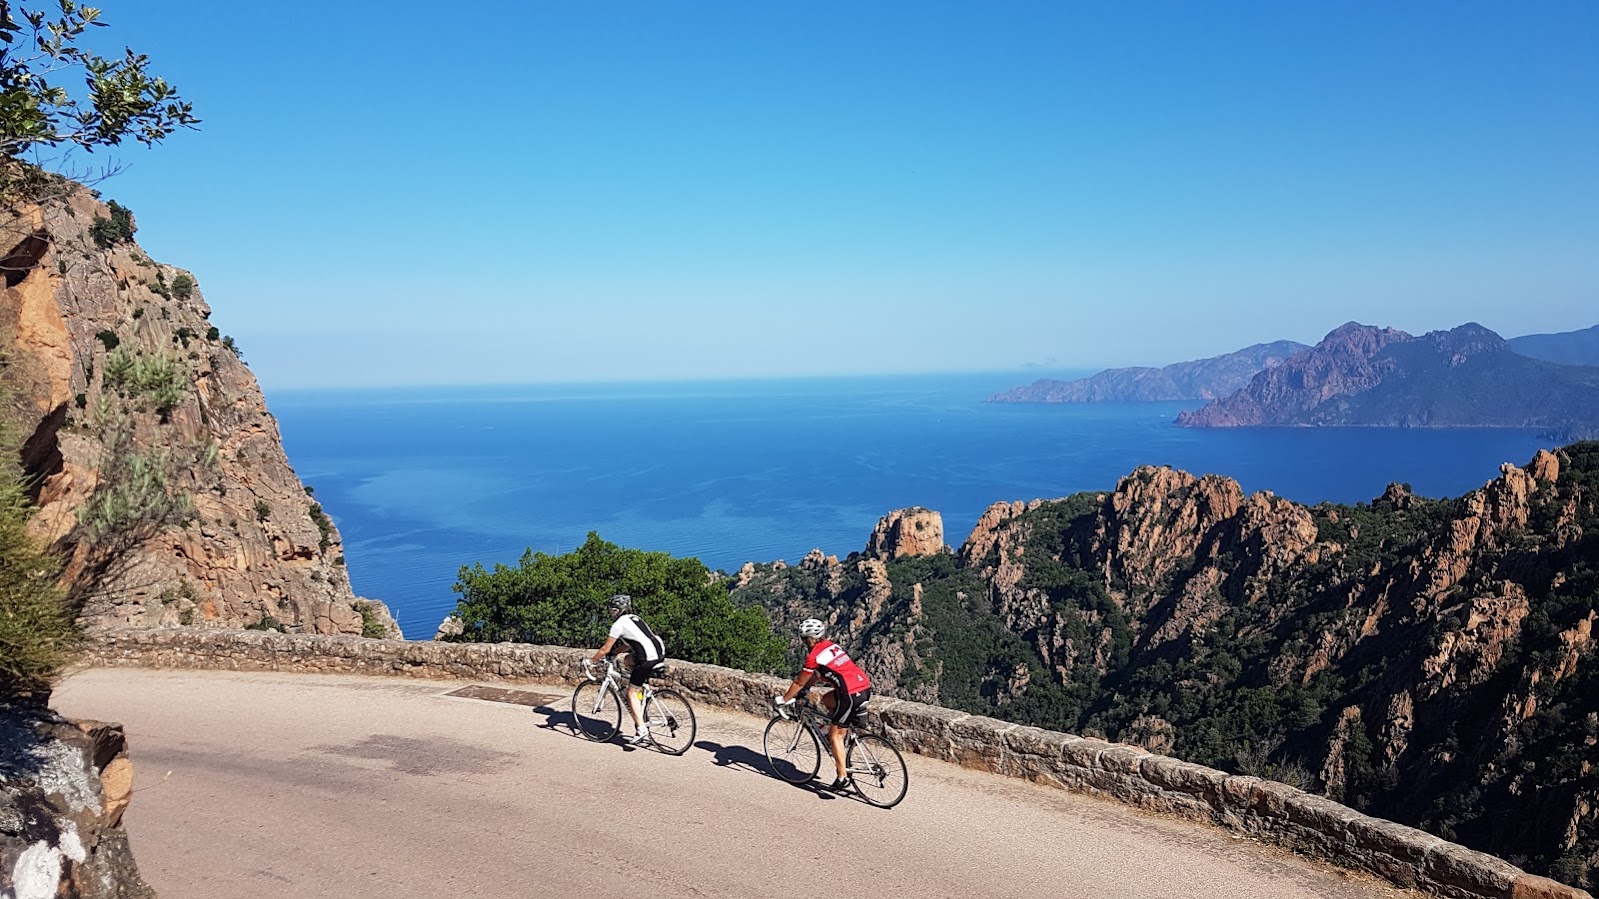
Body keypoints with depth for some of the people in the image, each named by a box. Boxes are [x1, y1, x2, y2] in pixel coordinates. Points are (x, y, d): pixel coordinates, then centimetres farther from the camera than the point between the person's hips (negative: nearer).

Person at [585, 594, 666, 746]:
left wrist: (589, 661, 15)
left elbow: (605, 649, 2)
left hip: (649, 658, -8)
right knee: (624, 660, 25)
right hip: (660, 652, 8)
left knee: (632, 693, 3)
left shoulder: (619, 624, 0)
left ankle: (641, 732, -2)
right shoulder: (634, 618, 25)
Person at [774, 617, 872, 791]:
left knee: (835, 735, 4)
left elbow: (799, 683, 3)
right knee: (826, 699, 27)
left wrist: (783, 700, 15)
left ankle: (842, 778, 5)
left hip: (852, 695, -8)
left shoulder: (814, 655, -6)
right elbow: (816, 675, 30)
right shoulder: (831, 645, 18)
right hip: (866, 687, 8)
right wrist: (804, 688, 37)